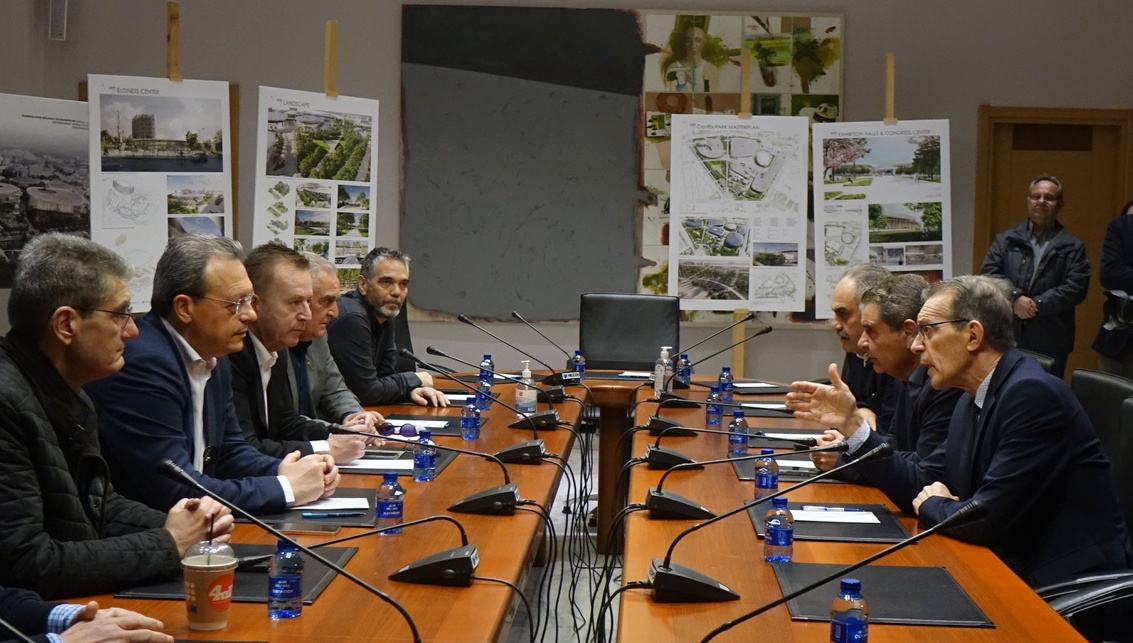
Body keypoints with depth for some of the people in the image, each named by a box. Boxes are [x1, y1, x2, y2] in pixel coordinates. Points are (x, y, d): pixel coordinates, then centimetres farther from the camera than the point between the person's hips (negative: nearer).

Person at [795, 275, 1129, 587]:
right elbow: (922, 488, 11)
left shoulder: (1033, 394, -19)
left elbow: (985, 520, -23)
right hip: (1016, 573, 8)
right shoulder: (973, 401, 11)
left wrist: (932, 506, -2)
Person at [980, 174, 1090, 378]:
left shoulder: (1072, 247, 6)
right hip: (1007, 337, 2)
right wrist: (1015, 298, -15)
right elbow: (989, 273, 1)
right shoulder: (1006, 240, 13)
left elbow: (1076, 287, -5)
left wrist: (1037, 304, -13)